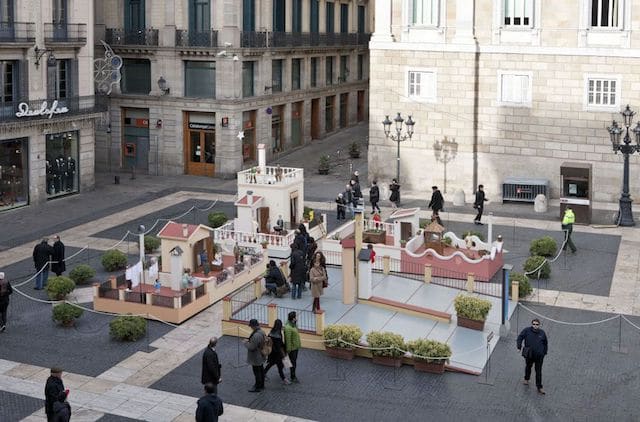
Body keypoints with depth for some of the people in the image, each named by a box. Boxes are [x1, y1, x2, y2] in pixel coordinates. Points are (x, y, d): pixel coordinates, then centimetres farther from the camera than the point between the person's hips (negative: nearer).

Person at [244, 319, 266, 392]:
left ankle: (257, 387, 15)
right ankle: (261, 385, 35)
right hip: (260, 356, 10)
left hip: (256, 358, -10)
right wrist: (249, 340, 6)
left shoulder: (256, 335, -32)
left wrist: (246, 342, -12)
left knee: (257, 372, 4)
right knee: (261, 370, 21)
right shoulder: (261, 331, 0)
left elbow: (251, 347, -28)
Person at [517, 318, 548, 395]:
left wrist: (544, 352, 13)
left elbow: (545, 343, 13)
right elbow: (520, 338, -5)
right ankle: (526, 379, 49)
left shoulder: (542, 333, 0)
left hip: (539, 355, 0)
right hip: (529, 355, 0)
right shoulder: (527, 331, -8)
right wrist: (519, 346, -19)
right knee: (528, 367, 23)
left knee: (538, 371, 2)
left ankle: (539, 388, 8)